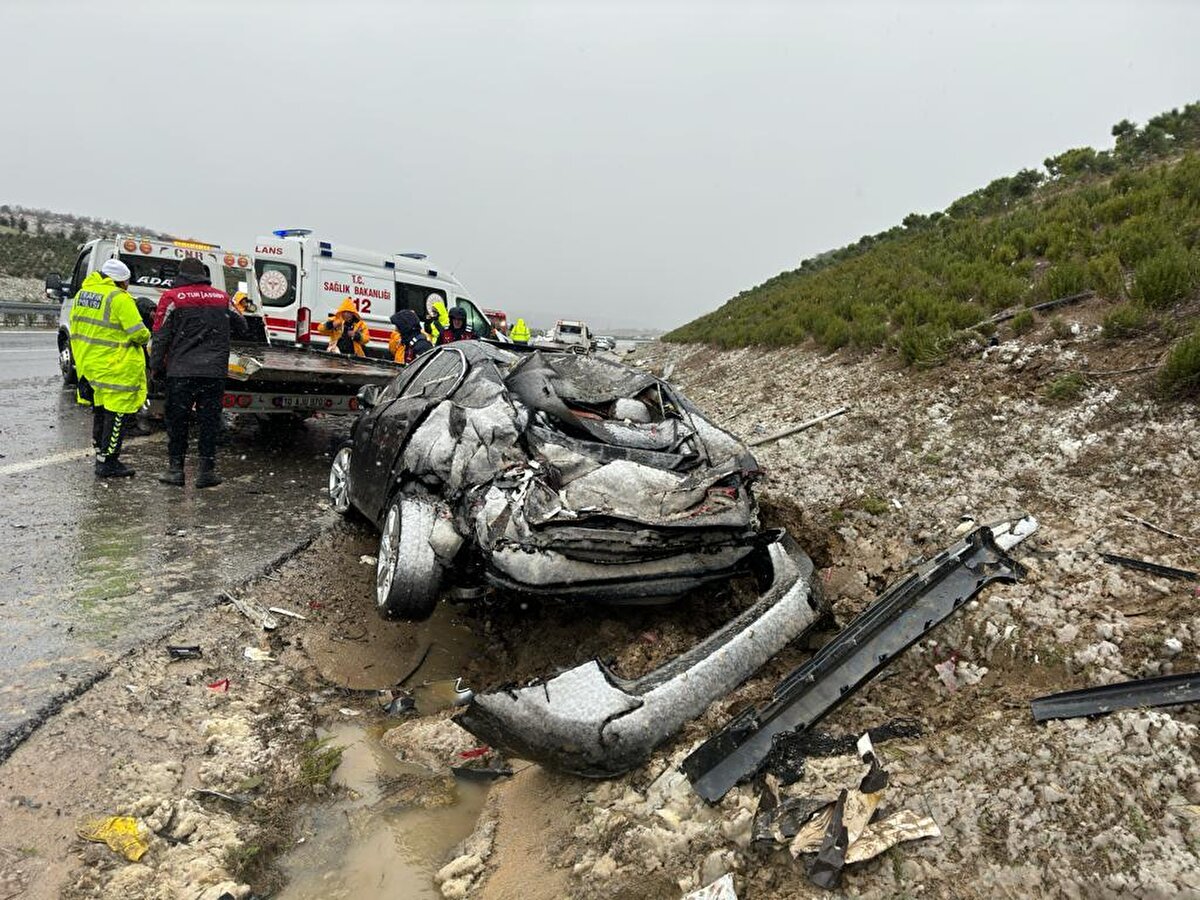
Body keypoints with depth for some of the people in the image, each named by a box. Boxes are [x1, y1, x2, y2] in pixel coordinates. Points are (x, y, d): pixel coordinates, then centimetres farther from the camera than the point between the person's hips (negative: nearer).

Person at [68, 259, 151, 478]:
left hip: (90, 364, 9)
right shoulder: (119, 299, -18)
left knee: (101, 411, 21)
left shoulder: (82, 293, 11)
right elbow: (139, 333, -19)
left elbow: (76, 324, 18)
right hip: (116, 368, -9)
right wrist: (146, 338, 3)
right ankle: (107, 463, 2)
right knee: (116, 413, -1)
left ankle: (101, 454, 32)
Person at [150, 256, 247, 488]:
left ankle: (176, 468, 12)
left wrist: (156, 367, 7)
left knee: (177, 421, 9)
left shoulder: (171, 298, 1)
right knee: (209, 421, 6)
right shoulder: (222, 298, 9)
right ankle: (206, 469, 7)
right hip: (214, 372, 2)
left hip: (180, 372, -2)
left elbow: (160, 337, -1)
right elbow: (243, 329, 20)